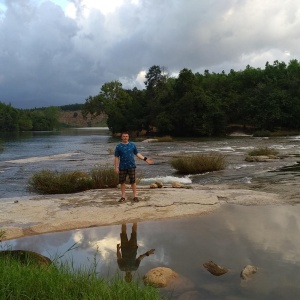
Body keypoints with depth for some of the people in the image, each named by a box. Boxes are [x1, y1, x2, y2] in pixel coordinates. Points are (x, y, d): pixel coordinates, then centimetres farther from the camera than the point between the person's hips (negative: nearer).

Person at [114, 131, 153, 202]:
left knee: (133, 181, 2)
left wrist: (145, 159, -1)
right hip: (122, 167, 0)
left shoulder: (132, 145, 4)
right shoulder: (119, 146, 0)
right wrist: (116, 167, -5)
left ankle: (135, 196, 11)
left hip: (131, 166, 0)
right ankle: (123, 196, 17)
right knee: (122, 182, 5)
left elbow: (137, 154, 9)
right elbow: (116, 157, 0)